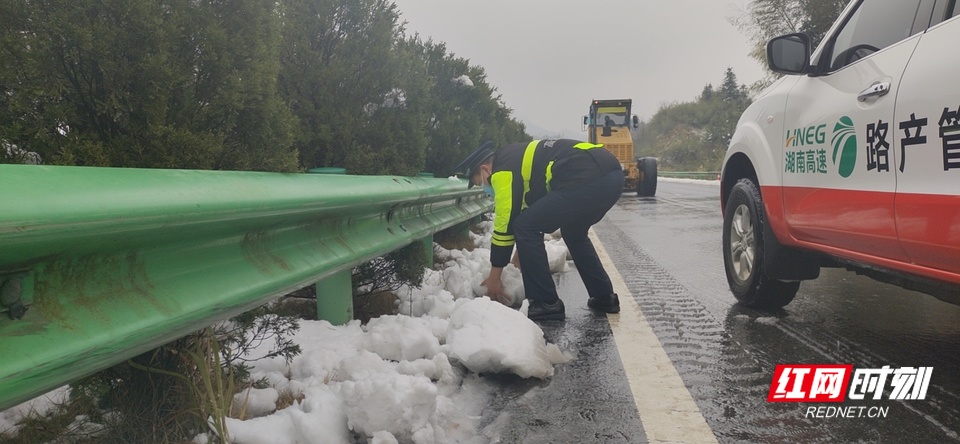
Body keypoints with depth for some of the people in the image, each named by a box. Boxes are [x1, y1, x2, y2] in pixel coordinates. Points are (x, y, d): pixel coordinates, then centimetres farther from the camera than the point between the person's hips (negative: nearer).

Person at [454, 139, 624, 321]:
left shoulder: (502, 170, 2)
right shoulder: (517, 158, 30)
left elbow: (505, 223, 1)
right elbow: (530, 208, 38)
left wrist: (494, 278, 11)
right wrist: (520, 258, 43)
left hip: (588, 180, -11)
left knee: (525, 227, -1)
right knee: (573, 232, 32)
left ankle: (546, 304, 4)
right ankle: (605, 297, 32)